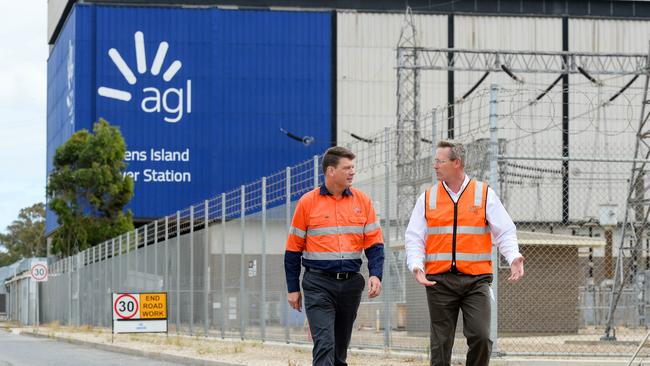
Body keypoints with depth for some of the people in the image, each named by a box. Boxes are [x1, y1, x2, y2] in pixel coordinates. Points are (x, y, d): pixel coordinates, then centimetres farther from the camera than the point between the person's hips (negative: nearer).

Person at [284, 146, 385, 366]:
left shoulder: (362, 201, 6)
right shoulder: (307, 202, -1)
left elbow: (374, 243, 6)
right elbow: (293, 248, 4)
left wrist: (375, 275, -10)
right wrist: (293, 289, 3)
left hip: (351, 283, 3)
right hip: (319, 284, -3)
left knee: (340, 347, 13)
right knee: (324, 345, -14)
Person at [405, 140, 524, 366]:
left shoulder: (485, 195, 6)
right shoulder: (427, 198, 10)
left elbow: (505, 232, 4)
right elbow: (414, 237, 8)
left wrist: (514, 258, -14)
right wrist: (416, 265, -10)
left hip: (476, 279, -1)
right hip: (439, 280, 2)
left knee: (480, 336, -12)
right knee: (441, 342, 4)